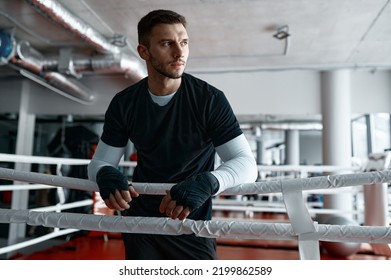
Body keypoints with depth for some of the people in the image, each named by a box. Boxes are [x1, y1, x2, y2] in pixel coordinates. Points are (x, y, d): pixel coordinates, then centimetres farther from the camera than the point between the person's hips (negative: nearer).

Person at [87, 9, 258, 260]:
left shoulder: (210, 99, -17)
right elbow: (100, 161, -2)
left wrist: (208, 182, -41)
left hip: (192, 224, -2)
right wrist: (106, 174, -27)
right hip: (140, 216, 3)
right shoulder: (124, 104, -8)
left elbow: (246, 163, -20)